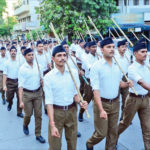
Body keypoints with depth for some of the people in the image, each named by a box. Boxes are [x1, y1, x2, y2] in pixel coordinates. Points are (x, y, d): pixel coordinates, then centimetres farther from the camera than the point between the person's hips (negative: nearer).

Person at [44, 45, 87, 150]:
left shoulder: (74, 73, -2)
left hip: (72, 110, 3)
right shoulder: (48, 77, -12)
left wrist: (80, 102, -16)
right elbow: (49, 101, -15)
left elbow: (75, 93, 6)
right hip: (56, 111, -3)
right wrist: (52, 125, -20)